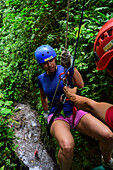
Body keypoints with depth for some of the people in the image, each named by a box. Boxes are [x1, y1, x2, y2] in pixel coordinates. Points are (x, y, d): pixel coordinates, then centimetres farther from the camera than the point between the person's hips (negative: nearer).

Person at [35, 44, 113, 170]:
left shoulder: (64, 68, 2)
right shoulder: (41, 78, 5)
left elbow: (81, 85, -10)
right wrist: (46, 111, 31)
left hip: (75, 112, 1)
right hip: (57, 116, -1)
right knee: (67, 146, -37)